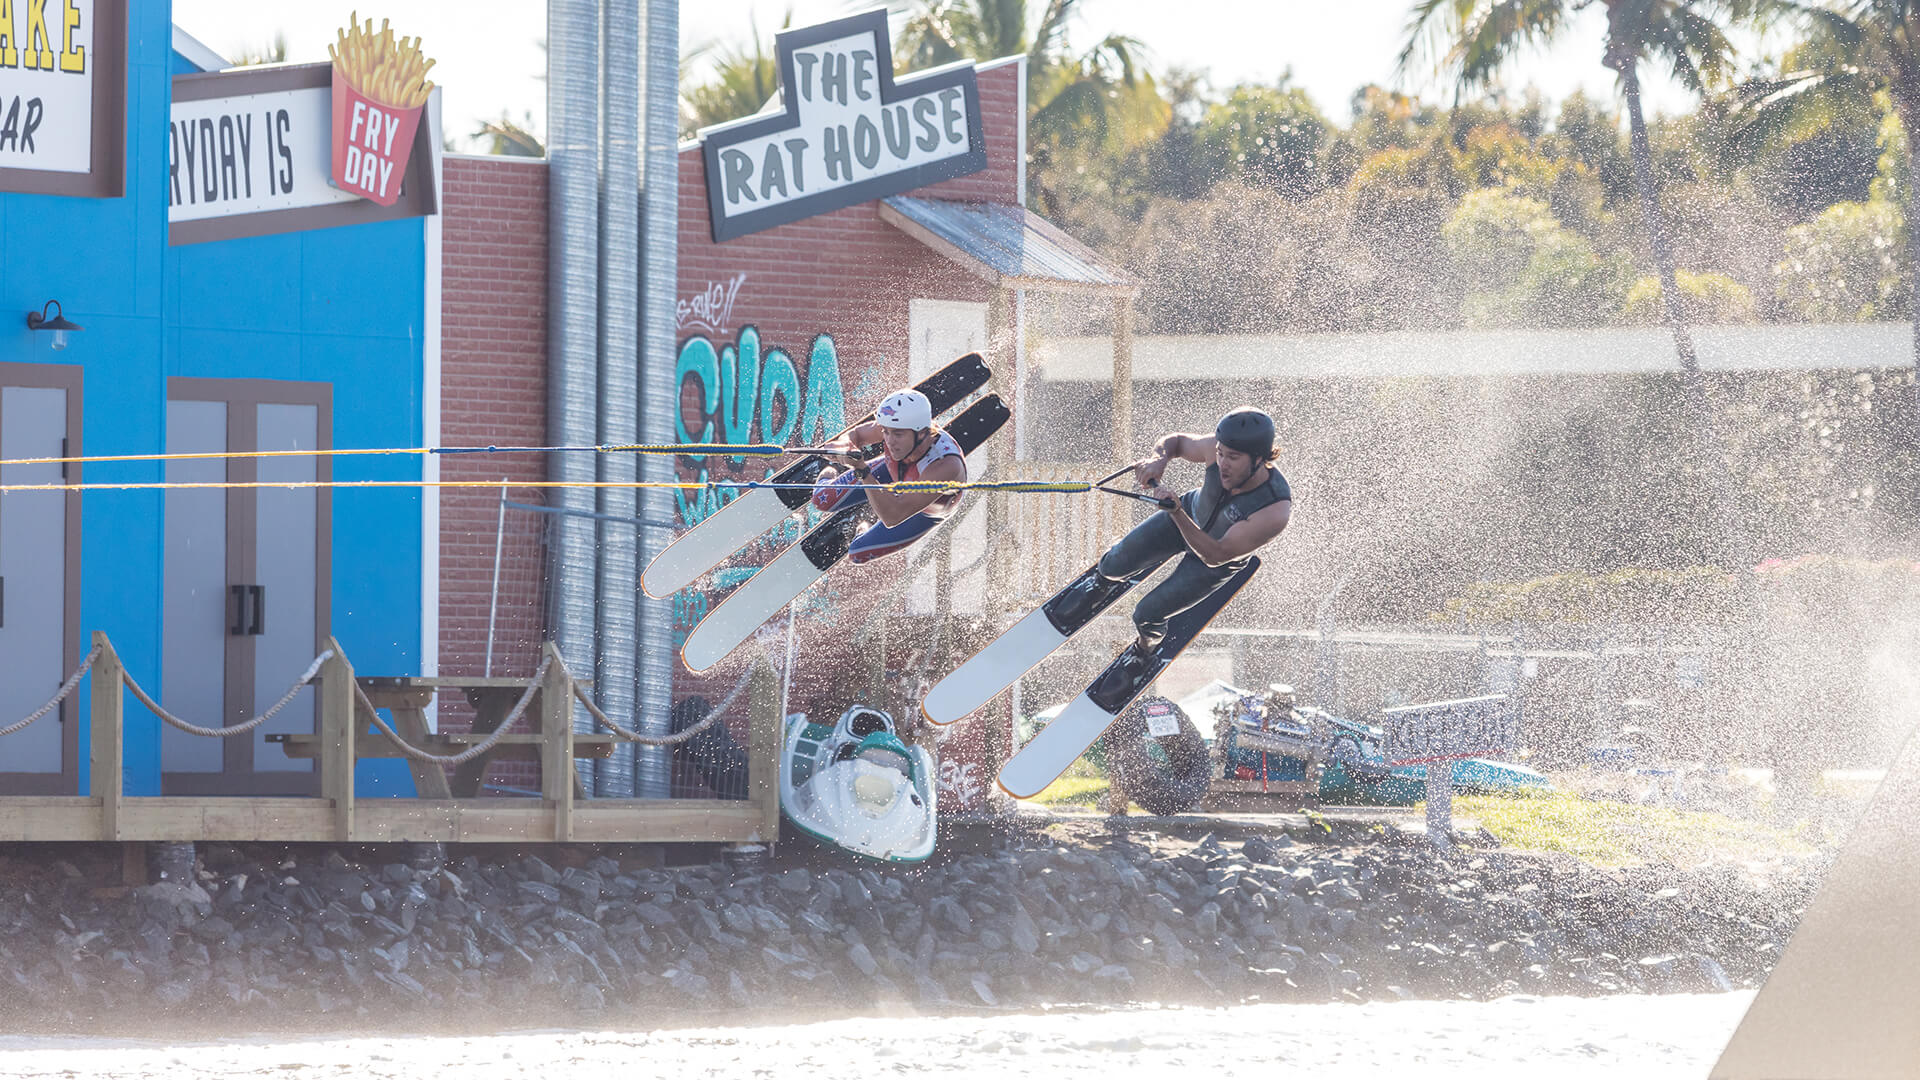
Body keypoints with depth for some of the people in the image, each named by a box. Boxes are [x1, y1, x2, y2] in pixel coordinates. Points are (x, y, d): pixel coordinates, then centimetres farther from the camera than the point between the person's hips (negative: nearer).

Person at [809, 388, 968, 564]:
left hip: (927, 511, -3)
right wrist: (845, 445, -38)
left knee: (858, 554, 4)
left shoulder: (946, 467, -50)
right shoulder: (893, 427, -36)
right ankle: (830, 474, 33)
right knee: (823, 500, -4)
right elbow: (855, 435, -12)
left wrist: (862, 471, -60)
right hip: (892, 473, 3)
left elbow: (892, 517, -51)